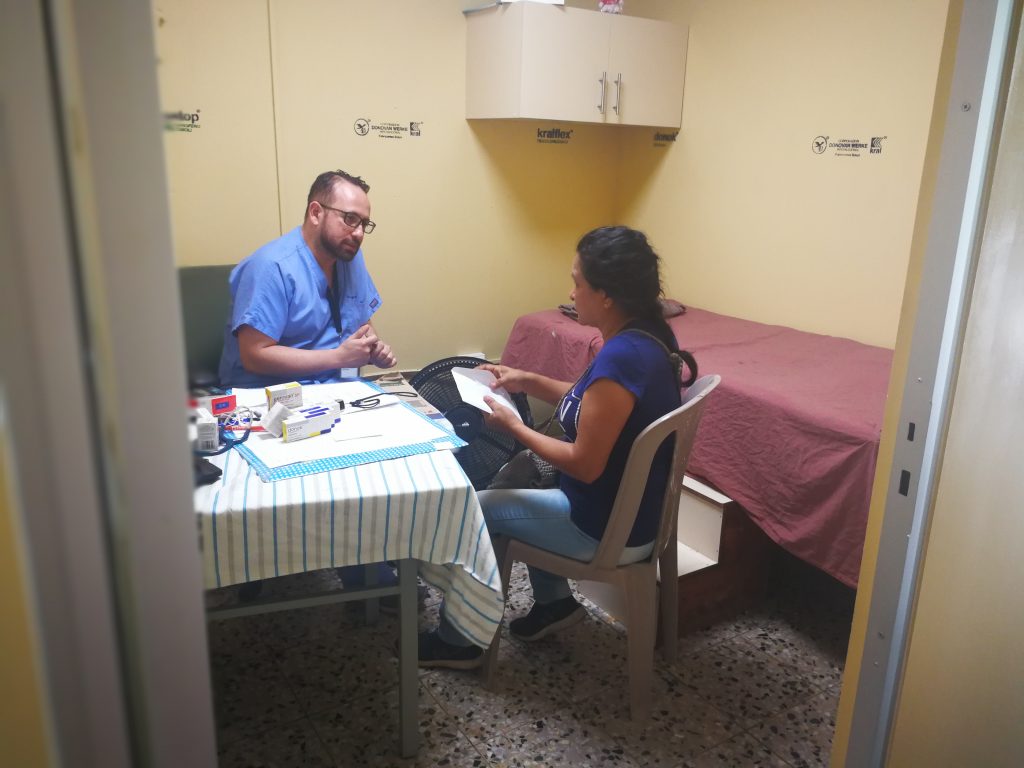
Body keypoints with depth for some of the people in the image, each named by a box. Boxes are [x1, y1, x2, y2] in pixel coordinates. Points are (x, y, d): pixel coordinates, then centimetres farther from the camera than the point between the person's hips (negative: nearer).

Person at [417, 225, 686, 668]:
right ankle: (554, 600, 32)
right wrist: (527, 381, 6)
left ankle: (457, 640, 22)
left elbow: (585, 465, -26)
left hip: (611, 529, -9)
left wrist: (513, 427, -14)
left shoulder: (621, 357, -30)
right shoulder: (649, 336, -1)